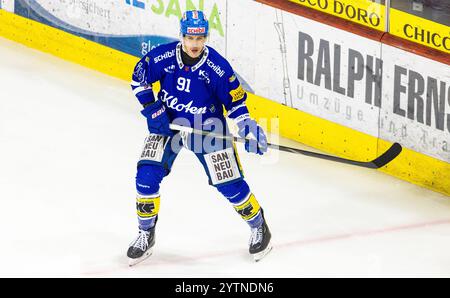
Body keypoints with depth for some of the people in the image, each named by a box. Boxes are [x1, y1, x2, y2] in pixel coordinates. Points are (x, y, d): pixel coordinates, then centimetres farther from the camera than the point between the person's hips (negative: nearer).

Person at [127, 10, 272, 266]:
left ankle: (258, 226, 22)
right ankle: (146, 235, 9)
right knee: (147, 175, -11)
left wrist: (249, 129, -21)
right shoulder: (162, 57, -18)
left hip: (208, 127, -2)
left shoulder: (218, 67, -21)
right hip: (167, 122, 2)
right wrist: (151, 109, -11)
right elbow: (140, 77, -2)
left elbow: (235, 100, -9)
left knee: (230, 183, -4)